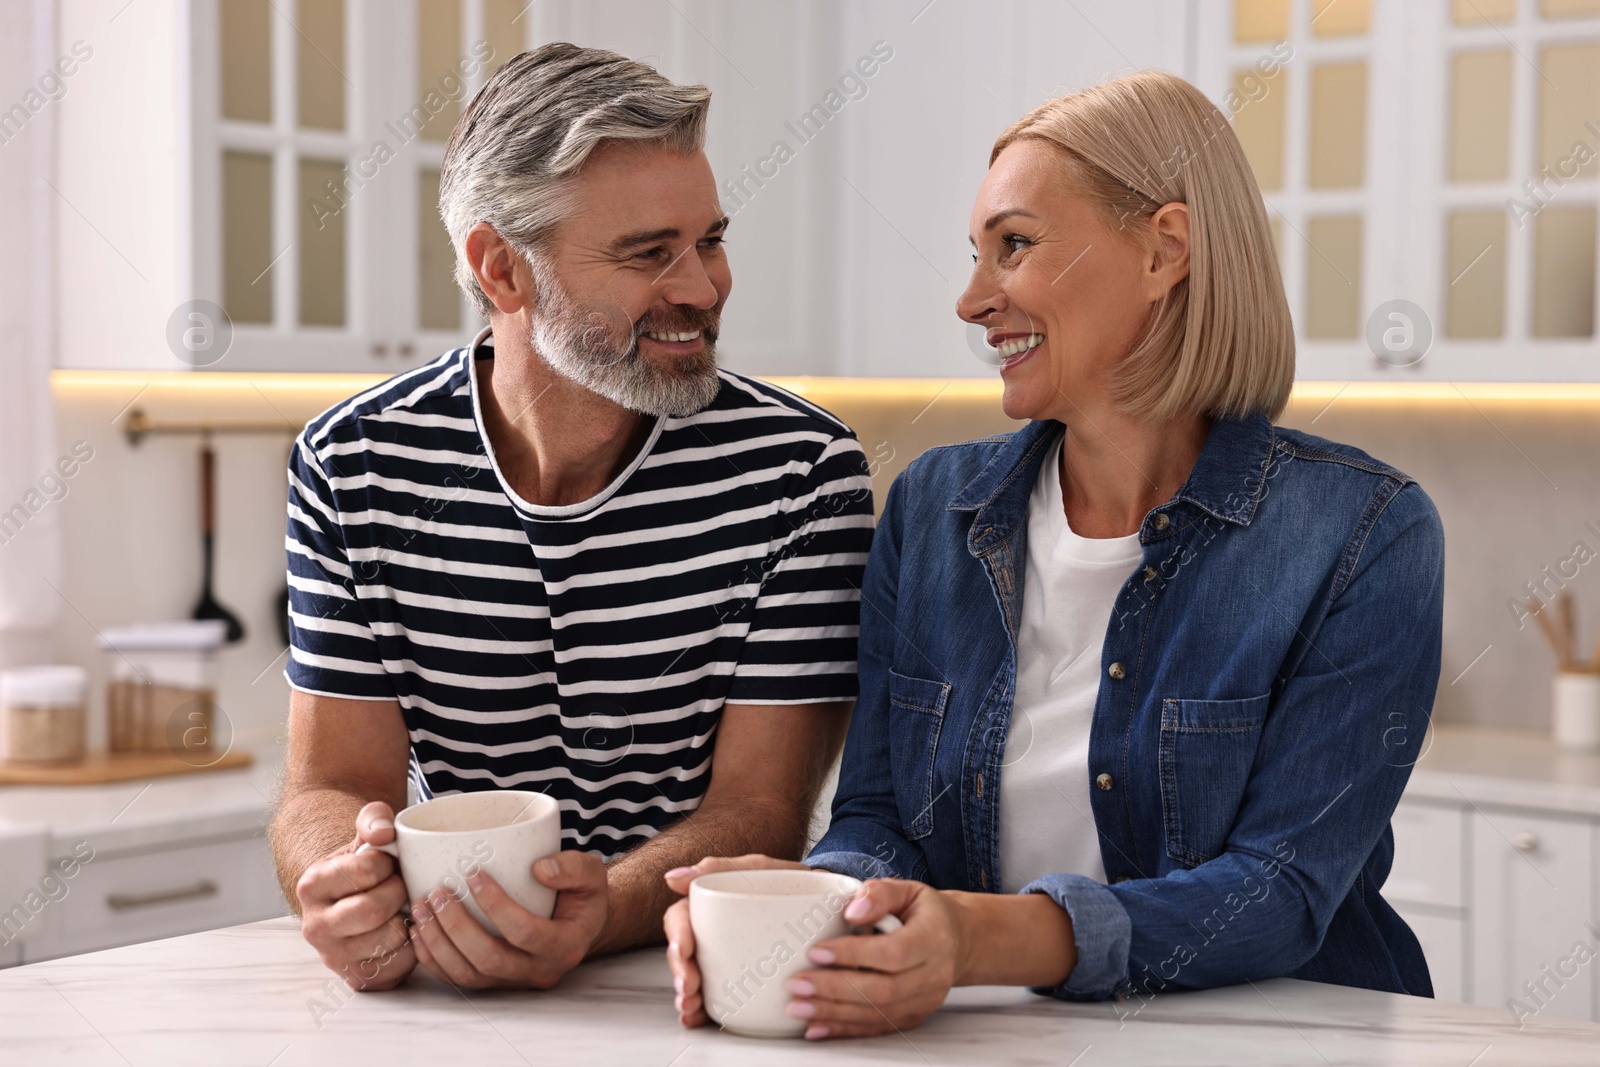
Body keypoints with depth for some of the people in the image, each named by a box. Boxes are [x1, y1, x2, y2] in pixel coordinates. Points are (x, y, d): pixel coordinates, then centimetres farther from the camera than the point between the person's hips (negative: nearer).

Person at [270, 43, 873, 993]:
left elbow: (758, 809, -10)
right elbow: (332, 783, -2)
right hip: (448, 999, 2)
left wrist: (601, 914, -30)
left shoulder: (802, 470, -7)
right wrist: (349, 884, -25)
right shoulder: (353, 468, -1)